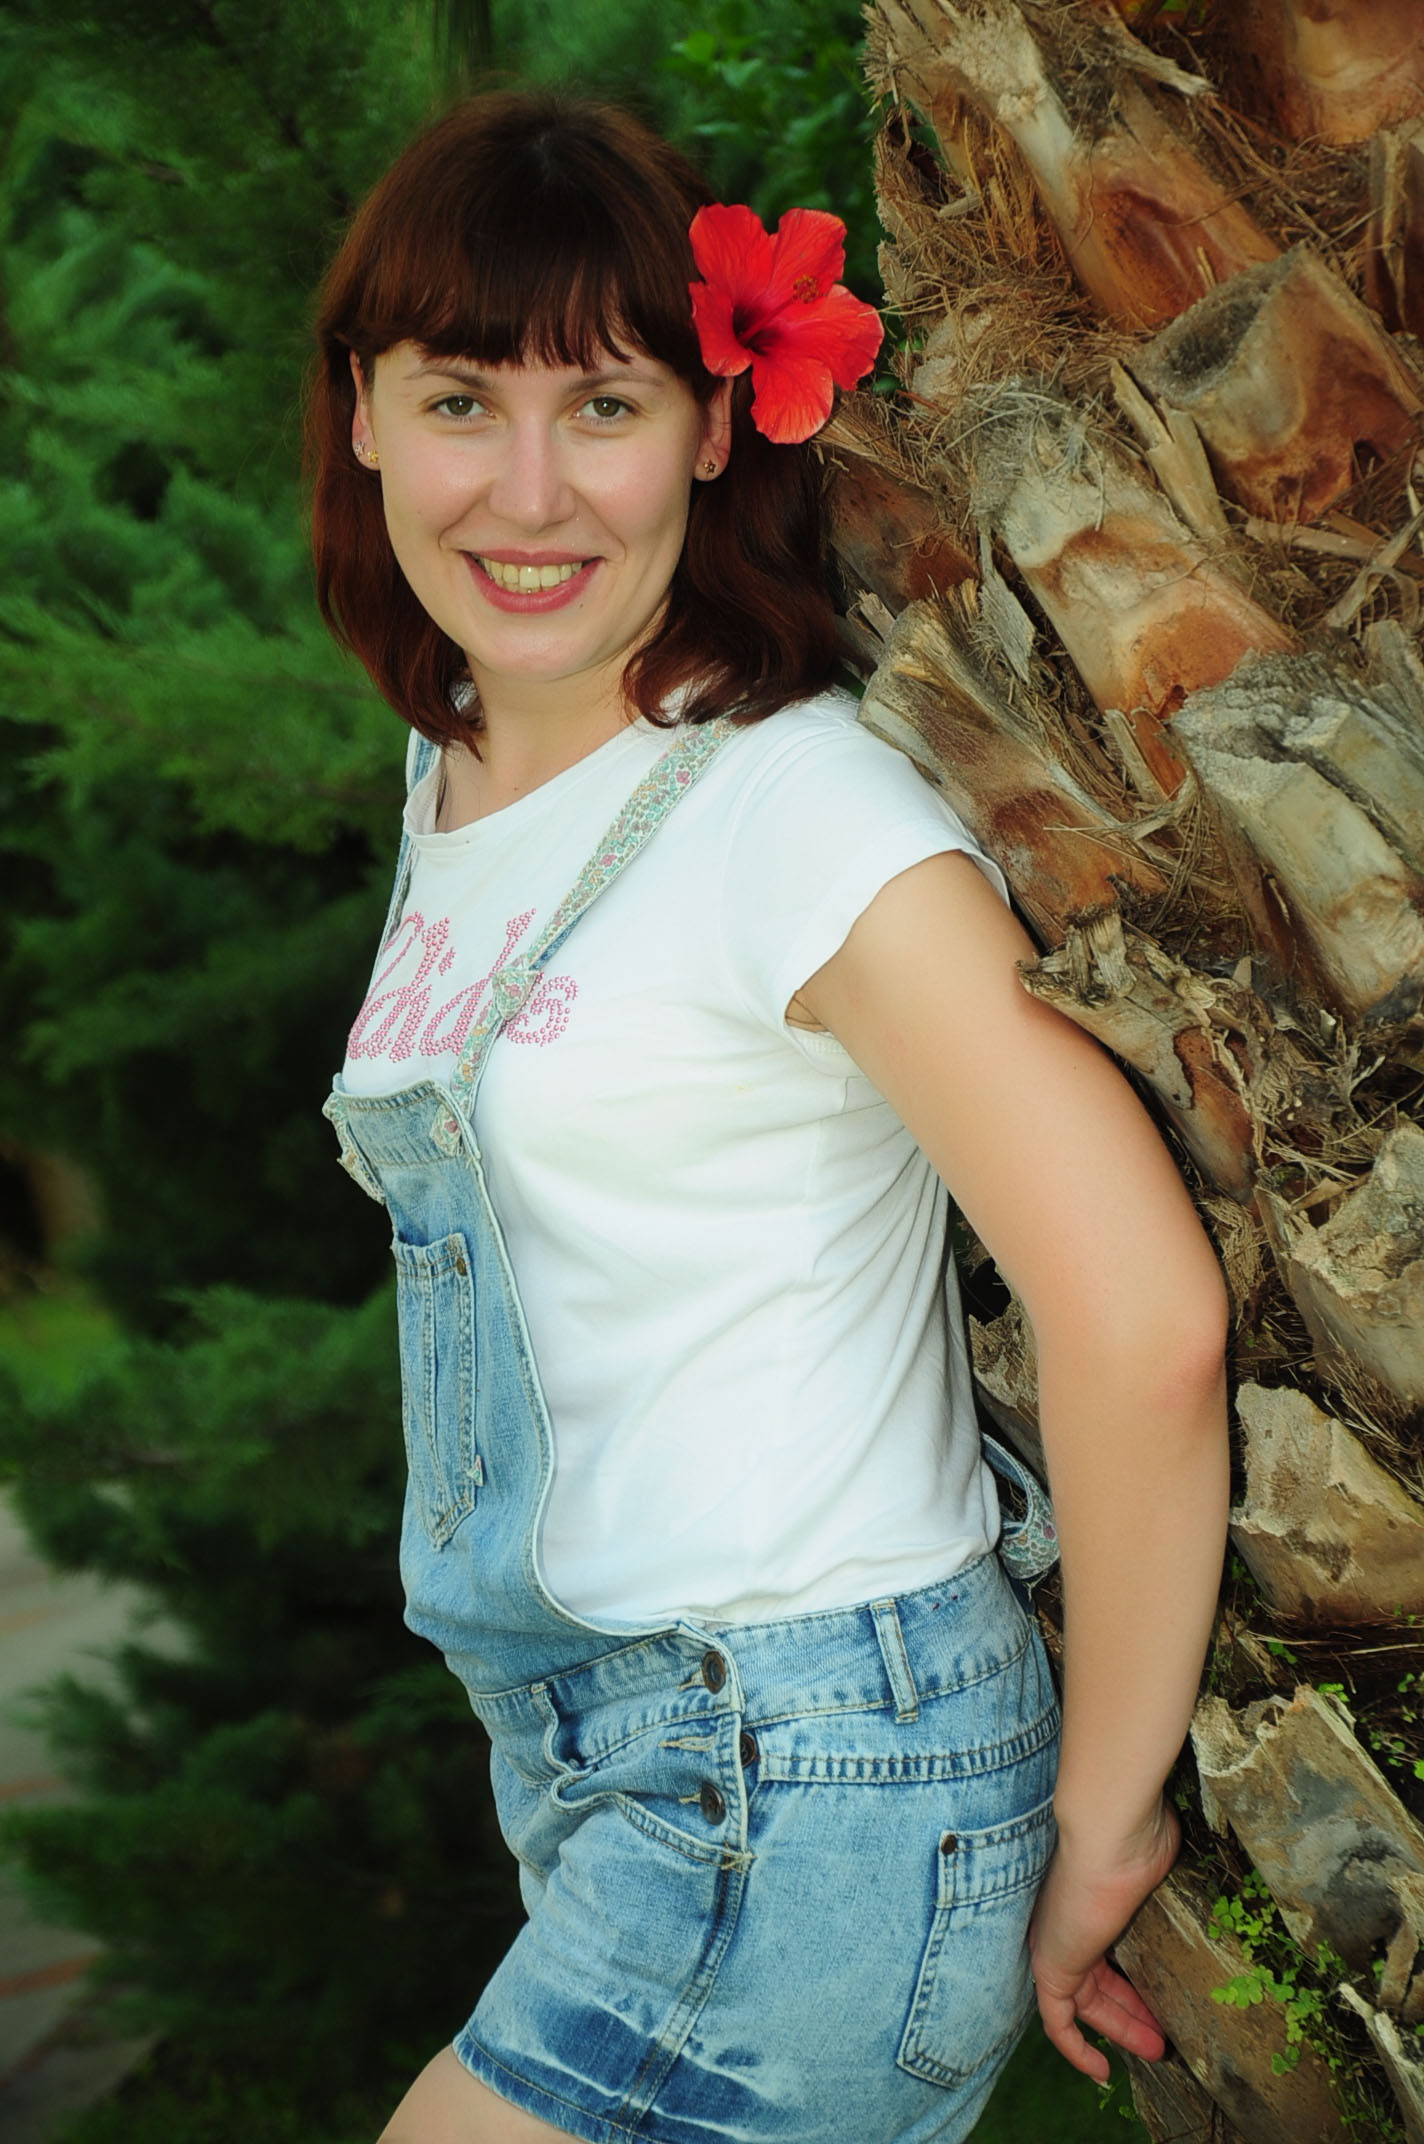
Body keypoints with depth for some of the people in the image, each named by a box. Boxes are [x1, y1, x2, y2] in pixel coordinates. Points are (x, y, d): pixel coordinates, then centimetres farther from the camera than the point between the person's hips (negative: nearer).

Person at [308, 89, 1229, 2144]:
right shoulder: (454, 770, 8)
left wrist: (1102, 1819, -12)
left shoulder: (803, 816, -17)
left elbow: (1145, 1320, -22)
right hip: (583, 1746, 7)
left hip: (816, 1776, -7)